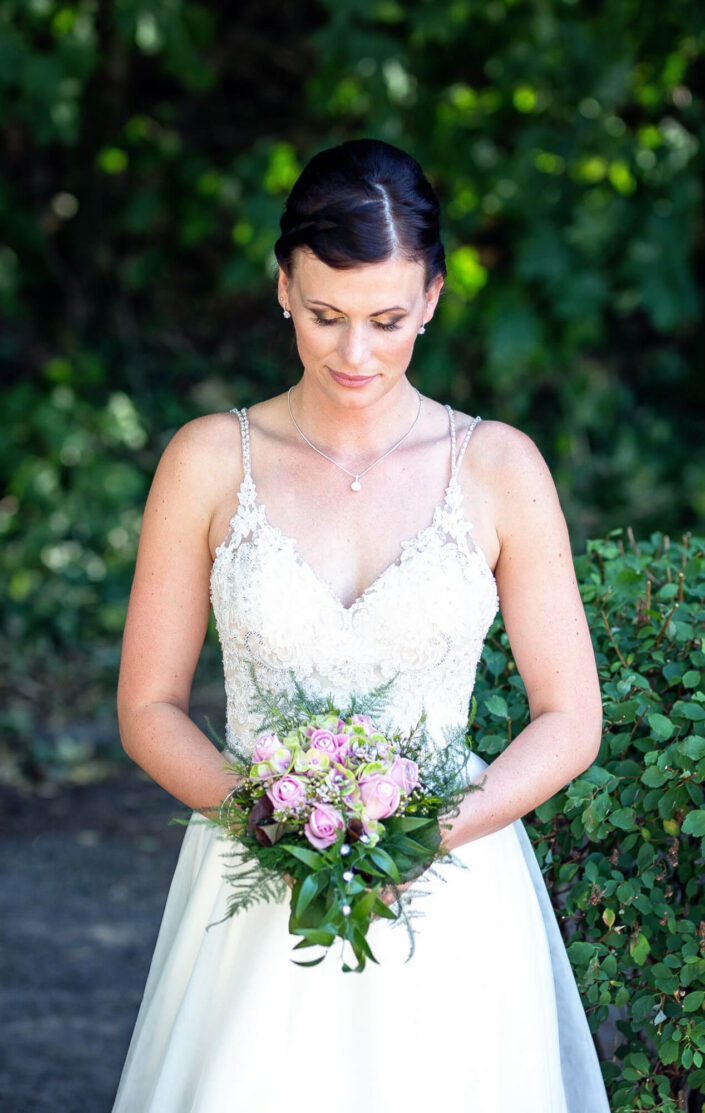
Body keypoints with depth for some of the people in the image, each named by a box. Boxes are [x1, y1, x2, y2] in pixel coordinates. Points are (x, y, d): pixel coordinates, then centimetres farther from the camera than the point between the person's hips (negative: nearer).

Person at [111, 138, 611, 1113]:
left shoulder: (498, 468, -2)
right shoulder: (209, 462, -1)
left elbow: (569, 720, 0)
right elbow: (148, 707, 3)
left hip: (446, 896, 0)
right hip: (257, 893, 0)